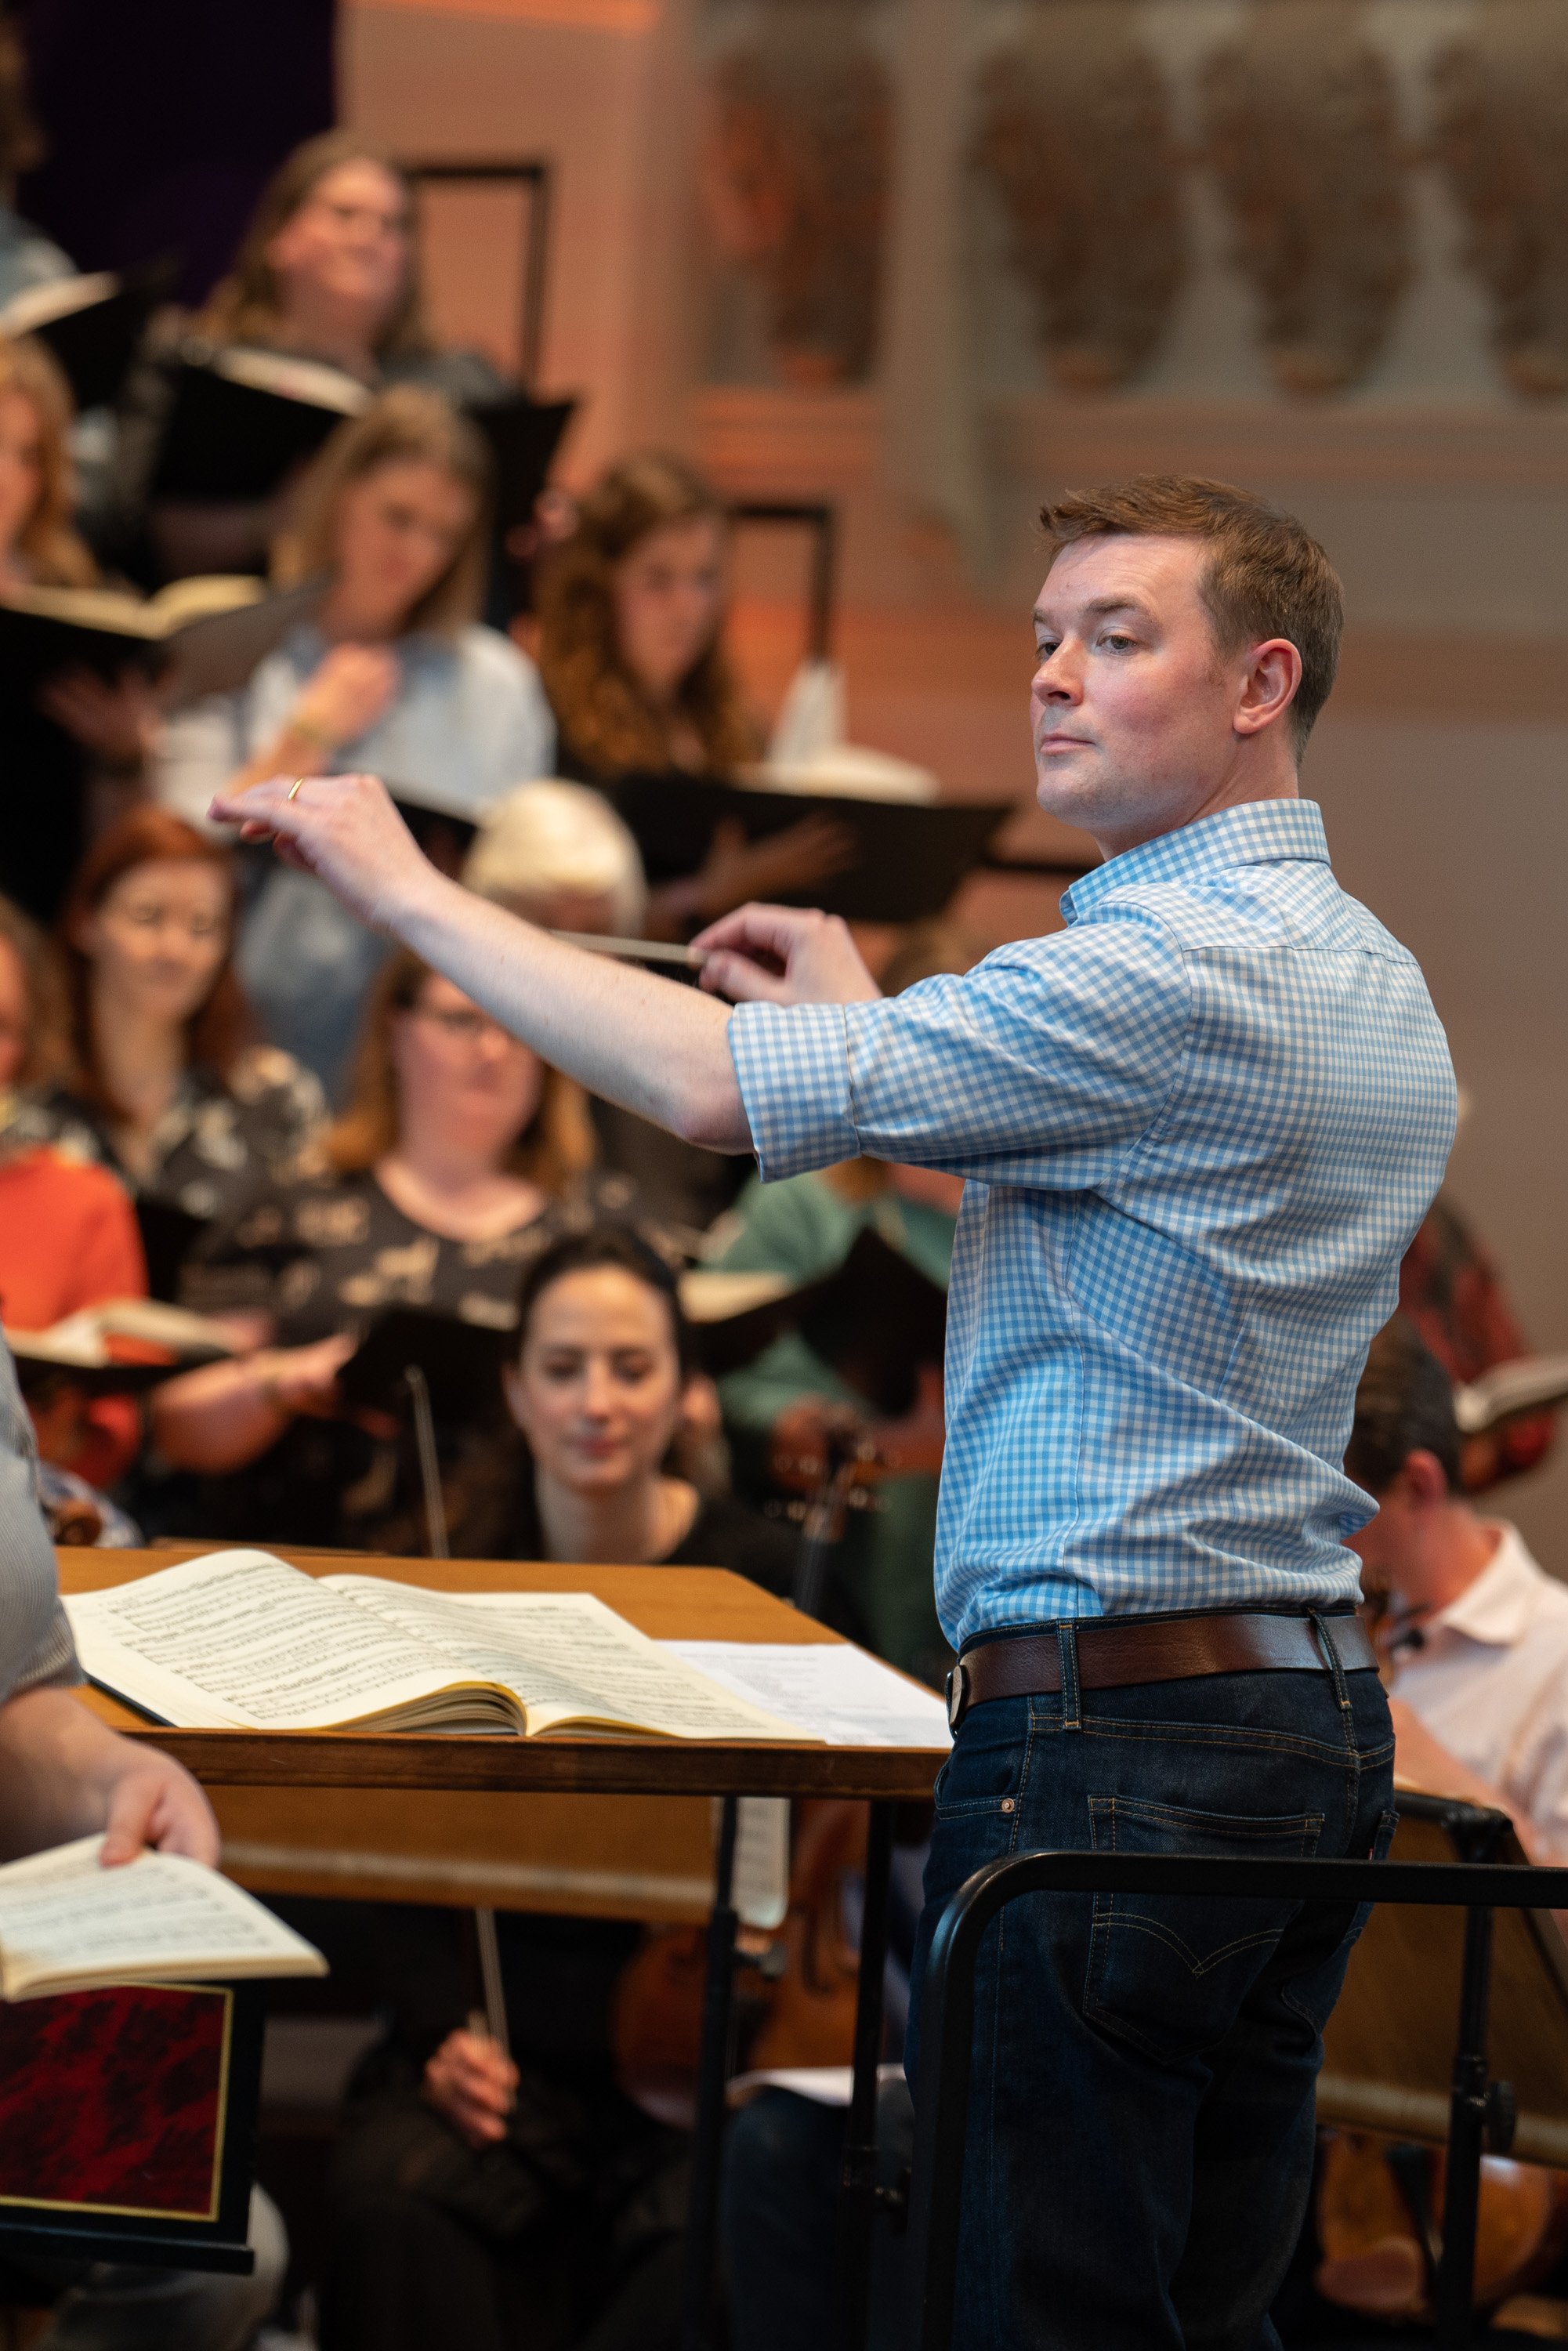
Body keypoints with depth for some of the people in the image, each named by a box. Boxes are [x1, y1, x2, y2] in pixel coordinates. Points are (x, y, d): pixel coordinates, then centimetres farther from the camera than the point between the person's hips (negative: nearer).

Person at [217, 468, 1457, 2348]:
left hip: (1108, 1734, -10)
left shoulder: (1186, 967, -15)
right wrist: (870, 1028, 21)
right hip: (1309, 1718, 10)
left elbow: (717, 1088, -19)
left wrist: (402, 884, -9)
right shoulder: (1373, 982, 16)